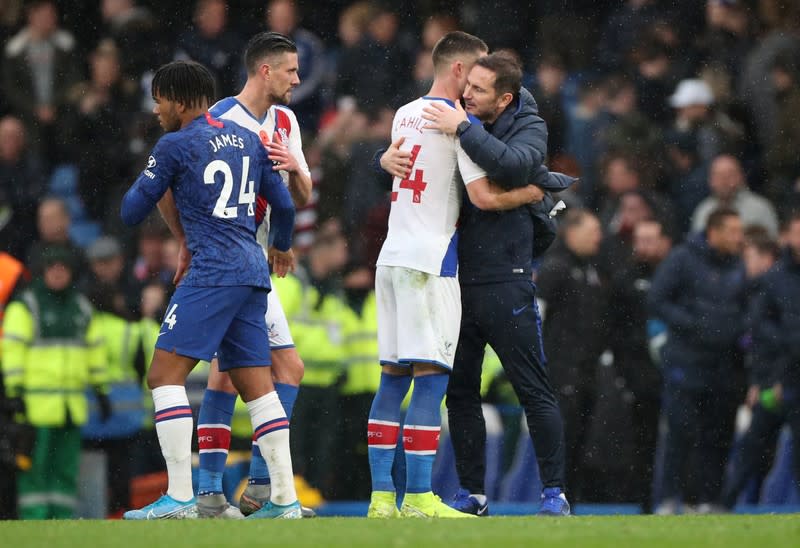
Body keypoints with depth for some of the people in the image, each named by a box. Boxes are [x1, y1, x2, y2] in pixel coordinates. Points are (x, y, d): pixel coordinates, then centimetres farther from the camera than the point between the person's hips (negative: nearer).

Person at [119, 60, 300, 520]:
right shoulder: (249, 140, 16)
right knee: (256, 383, 10)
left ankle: (180, 498, -18)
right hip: (253, 272, 8)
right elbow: (284, 205, 21)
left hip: (212, 274, -8)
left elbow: (133, 213, 1)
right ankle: (285, 498, 6)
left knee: (166, 375, -8)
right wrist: (282, 248, 41)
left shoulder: (175, 145, -4)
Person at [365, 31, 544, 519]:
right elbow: (484, 197, -14)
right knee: (431, 381, -7)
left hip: (393, 256, 8)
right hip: (430, 262, -8)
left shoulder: (403, 116, 15)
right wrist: (535, 192, 1)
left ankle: (381, 496, 4)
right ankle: (419, 499, -11)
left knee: (393, 378, 7)